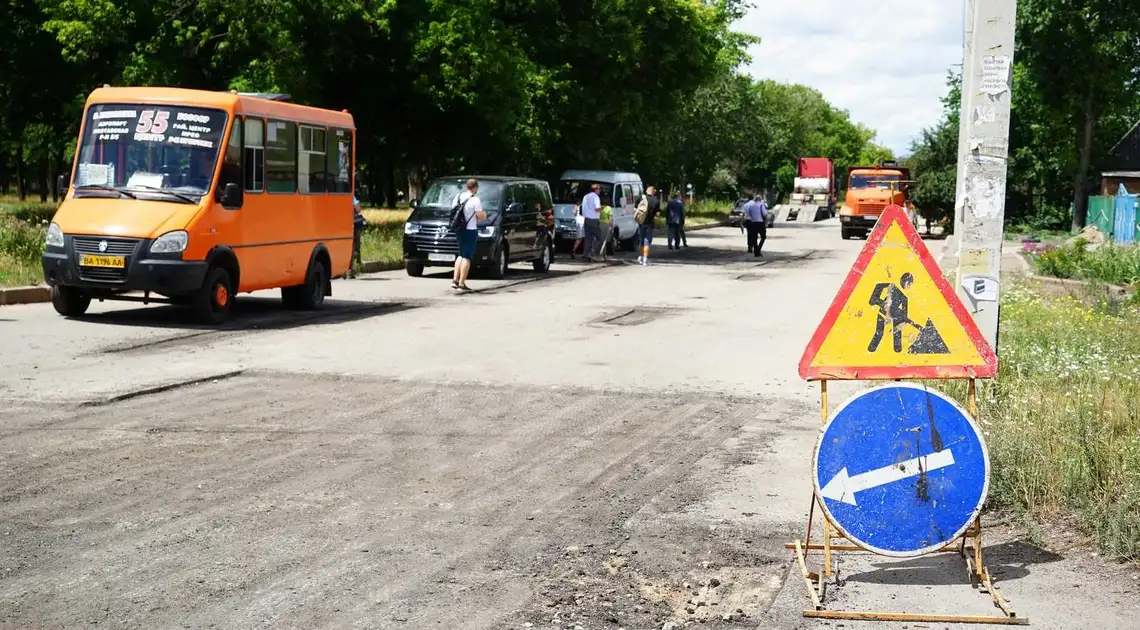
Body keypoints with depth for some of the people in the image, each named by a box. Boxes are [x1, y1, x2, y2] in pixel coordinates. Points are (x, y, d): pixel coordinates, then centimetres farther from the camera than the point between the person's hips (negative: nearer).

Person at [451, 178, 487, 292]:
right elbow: (480, 216, -15)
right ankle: (461, 284, -4)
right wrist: (484, 215, 7)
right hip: (470, 230, -7)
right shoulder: (475, 200, -13)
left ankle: (455, 280, 11)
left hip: (459, 230, 7)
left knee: (461, 255, 19)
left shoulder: (458, 197, 7)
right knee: (466, 257, -3)